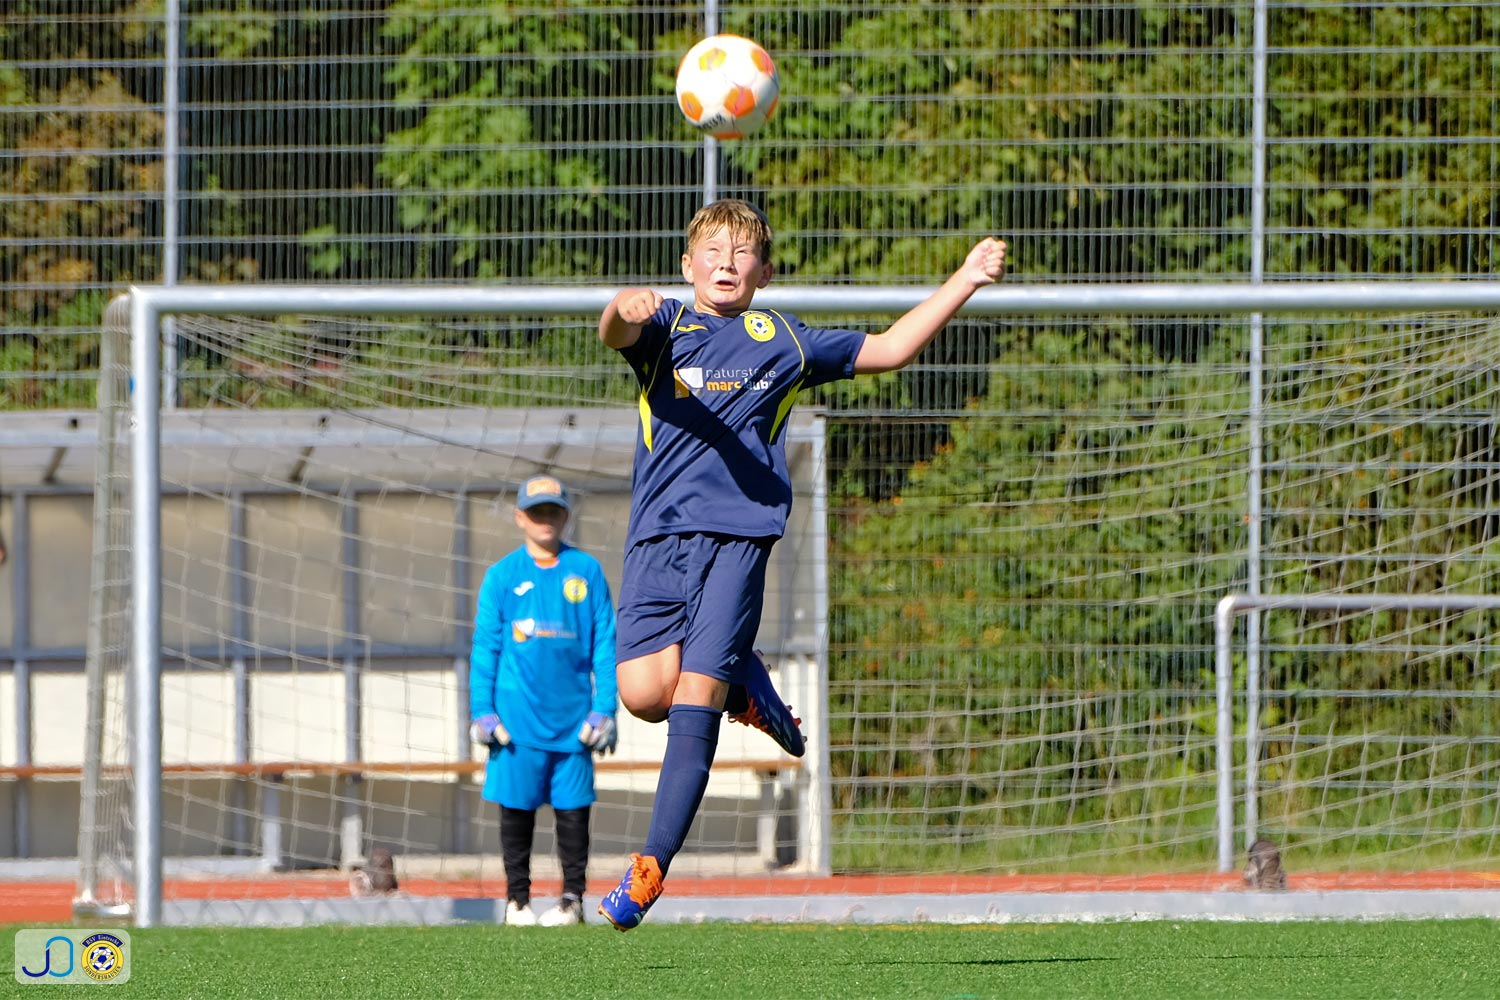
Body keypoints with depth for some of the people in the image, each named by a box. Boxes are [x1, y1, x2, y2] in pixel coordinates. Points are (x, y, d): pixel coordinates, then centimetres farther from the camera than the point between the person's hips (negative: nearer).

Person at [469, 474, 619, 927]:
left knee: (573, 806, 3)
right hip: (517, 715, -1)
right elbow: (485, 647, 4)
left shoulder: (587, 571, 6)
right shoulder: (502, 576, 4)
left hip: (573, 716, 1)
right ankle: (517, 899, 11)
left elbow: (605, 643, 6)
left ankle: (573, 897, 10)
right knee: (516, 806, 2)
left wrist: (605, 709, -1)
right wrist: (481, 712, -4)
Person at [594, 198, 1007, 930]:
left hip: (737, 536, -1)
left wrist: (966, 280, 20)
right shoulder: (665, 327, 11)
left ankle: (650, 870, -9)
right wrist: (623, 311, -38)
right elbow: (618, 333, -13)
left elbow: (890, 349, 26)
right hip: (658, 537, 1)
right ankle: (742, 685, 19)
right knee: (644, 693, -14)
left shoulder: (783, 343, 16)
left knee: (694, 700, -13)